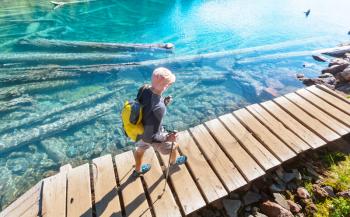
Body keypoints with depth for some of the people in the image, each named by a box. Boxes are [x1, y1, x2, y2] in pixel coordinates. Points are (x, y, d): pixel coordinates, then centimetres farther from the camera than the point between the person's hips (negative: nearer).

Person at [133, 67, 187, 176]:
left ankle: (138, 170, 63)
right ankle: (173, 162, 60)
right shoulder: (158, 109, -43)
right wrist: (167, 138, -25)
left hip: (141, 130, 6)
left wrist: (164, 102, -5)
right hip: (151, 136, -6)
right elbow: (149, 137, -33)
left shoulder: (143, 89, -21)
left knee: (140, 149, 33)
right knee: (173, 146, 26)